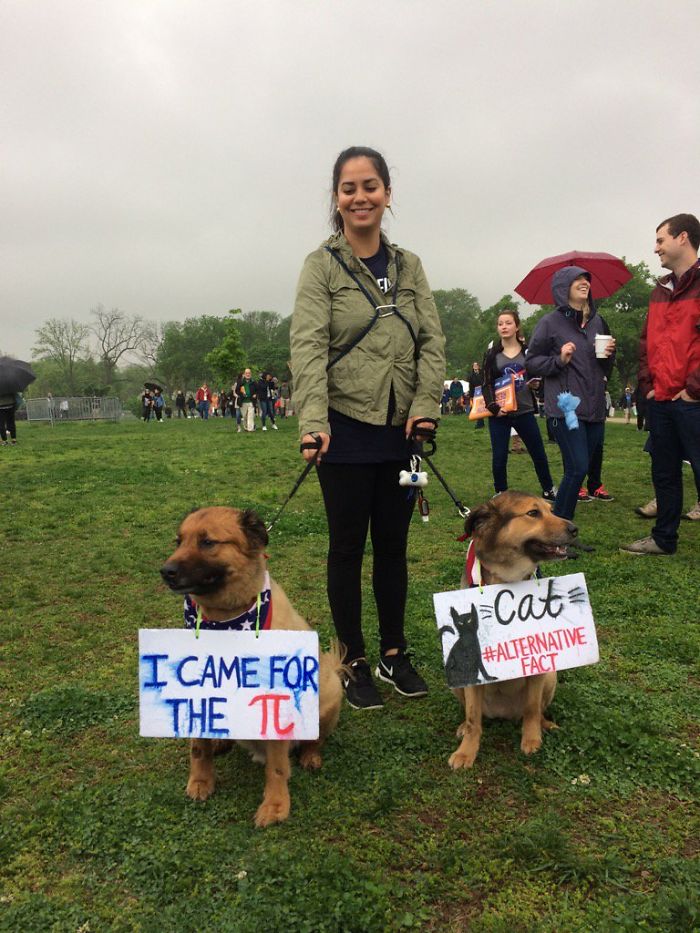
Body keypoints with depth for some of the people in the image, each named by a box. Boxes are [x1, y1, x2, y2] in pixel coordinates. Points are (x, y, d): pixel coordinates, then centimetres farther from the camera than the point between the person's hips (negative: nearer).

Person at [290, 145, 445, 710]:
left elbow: (432, 340, 4)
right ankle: (355, 662, 21)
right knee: (348, 547, 6)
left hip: (401, 430, 4)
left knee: (393, 544, 12)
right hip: (346, 430, -4)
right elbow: (309, 345, -15)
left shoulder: (409, 266, 11)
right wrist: (313, 420, -29)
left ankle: (394, 655, 28)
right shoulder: (322, 265, -2)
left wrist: (425, 405, -11)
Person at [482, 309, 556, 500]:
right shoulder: (492, 353, 3)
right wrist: (493, 407, -17)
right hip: (499, 414, -1)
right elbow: (486, 384, -2)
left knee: (539, 454, 9)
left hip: (525, 411, 1)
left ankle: (548, 490, 28)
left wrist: (535, 383, -7)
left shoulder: (528, 350, 6)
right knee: (499, 457, -1)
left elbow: (538, 375, 16)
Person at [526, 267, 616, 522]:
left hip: (595, 407, 6)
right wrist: (559, 360, -15)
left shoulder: (597, 321, 15)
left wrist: (609, 354, 2)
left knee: (576, 470, 9)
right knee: (578, 468, -14)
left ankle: (562, 521, 21)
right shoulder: (550, 322, -2)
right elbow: (532, 363, 0)